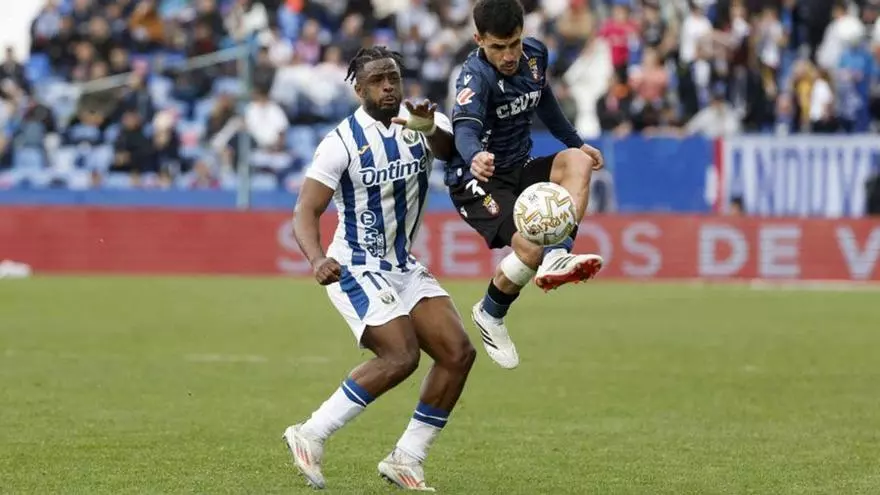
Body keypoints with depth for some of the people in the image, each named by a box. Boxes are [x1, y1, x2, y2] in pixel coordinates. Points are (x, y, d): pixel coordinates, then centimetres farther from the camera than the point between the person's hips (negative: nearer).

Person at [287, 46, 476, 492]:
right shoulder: (342, 142, -14)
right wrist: (318, 260, -39)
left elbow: (453, 151, -24)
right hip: (357, 270, -6)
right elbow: (306, 212, -20)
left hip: (404, 267, 6)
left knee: (458, 353, -5)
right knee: (400, 357, -23)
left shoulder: (422, 123, -1)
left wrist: (431, 129, -47)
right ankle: (311, 436, -12)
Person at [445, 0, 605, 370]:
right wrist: (475, 157, -64)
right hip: (476, 180, -7)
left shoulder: (535, 55, -2)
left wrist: (577, 143, 22)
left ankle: (557, 259, -29)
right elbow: (465, 128, -43)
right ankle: (489, 316, 3)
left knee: (577, 161, -20)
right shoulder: (476, 76, -24)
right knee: (530, 247, -25)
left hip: (519, 169, 7)